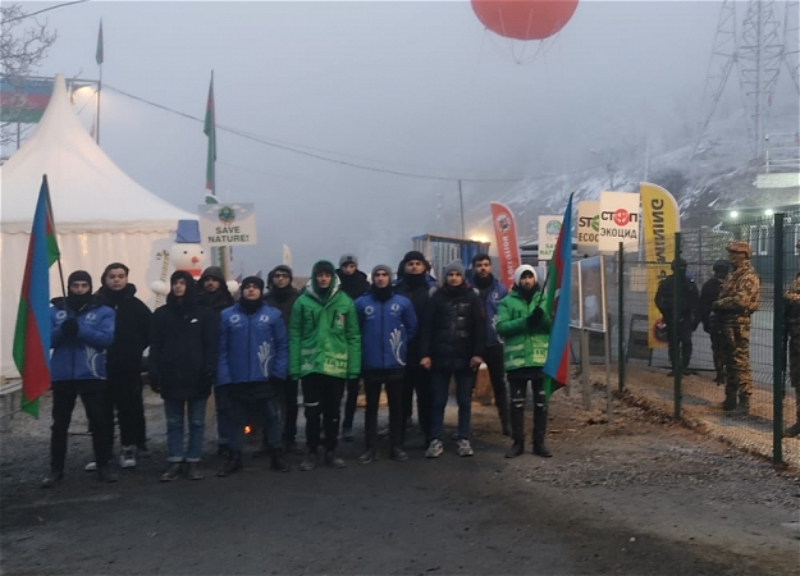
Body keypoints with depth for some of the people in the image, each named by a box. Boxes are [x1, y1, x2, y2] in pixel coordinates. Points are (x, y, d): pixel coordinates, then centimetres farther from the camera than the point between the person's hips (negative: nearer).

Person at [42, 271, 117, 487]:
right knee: (59, 424, 8)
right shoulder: (55, 311, 7)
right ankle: (56, 470, 16)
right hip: (62, 376, 2)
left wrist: (79, 329, -25)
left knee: (98, 422, 4)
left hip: (92, 376, -2)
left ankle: (103, 466, 14)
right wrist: (61, 330, -21)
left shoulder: (103, 311, 1)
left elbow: (106, 338, -12)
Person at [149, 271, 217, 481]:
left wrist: (209, 373, -11)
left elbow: (211, 346, -2)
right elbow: (155, 346, 4)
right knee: (174, 423, 8)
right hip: (171, 378, 2)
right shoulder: (162, 314, 7)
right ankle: (174, 462, 13)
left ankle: (193, 462, 13)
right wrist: (155, 374, -5)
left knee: (196, 422, 5)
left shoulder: (204, 313, 1)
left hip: (196, 378, -2)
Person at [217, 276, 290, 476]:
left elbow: (282, 345, -1)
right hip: (237, 379, 1)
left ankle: (277, 455, 20)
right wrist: (224, 376, -8)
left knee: (272, 416, 9)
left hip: (266, 378, -1)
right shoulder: (227, 315, 0)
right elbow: (222, 349, -1)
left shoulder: (273, 314, -1)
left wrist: (279, 372, -9)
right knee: (237, 419, 12)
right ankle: (234, 456, 22)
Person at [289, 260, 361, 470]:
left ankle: (331, 451, 25)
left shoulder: (345, 302, 0)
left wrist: (354, 367, -4)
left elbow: (353, 336, 1)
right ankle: (312, 452, 21)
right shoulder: (303, 301, -1)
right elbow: (294, 336, -1)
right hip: (310, 366, -1)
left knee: (333, 412, 12)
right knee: (312, 412, 7)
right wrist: (294, 367, -7)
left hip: (337, 367, 1)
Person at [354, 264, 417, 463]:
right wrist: (364, 348, 5)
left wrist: (400, 345, 5)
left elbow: (411, 328, 6)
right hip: (370, 364, 0)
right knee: (371, 407, 8)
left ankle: (396, 446, 16)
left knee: (396, 407, 7)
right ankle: (370, 448, 14)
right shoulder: (361, 303, -2)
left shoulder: (403, 302, -1)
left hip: (395, 363, 0)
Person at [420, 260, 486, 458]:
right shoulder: (437, 298, 2)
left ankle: (464, 440, 17)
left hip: (465, 359, 0)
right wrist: (425, 354, -9)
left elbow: (479, 327, -2)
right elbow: (427, 327, -1)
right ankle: (436, 440, 11)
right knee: (438, 401, 5)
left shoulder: (472, 298, 2)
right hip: (440, 358, 0)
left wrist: (478, 353, -11)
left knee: (465, 401, 8)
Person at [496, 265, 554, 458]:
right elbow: (501, 327, -8)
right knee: (517, 403, 6)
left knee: (541, 403, 7)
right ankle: (518, 442, 16)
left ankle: (539, 442, 17)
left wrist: (544, 317, -21)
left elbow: (555, 325, 0)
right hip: (516, 360, -1)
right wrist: (525, 321, -20)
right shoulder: (507, 301, 5)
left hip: (541, 360, 1)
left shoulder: (545, 299, 9)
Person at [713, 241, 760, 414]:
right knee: (729, 362, 14)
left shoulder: (749, 276, -11)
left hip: (739, 323, -10)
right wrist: (717, 309, 5)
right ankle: (730, 399, 21)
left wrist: (718, 304, -11)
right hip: (727, 322, 10)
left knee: (740, 363, -8)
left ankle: (744, 403, -6)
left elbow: (741, 300, -23)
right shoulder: (732, 275, 19)